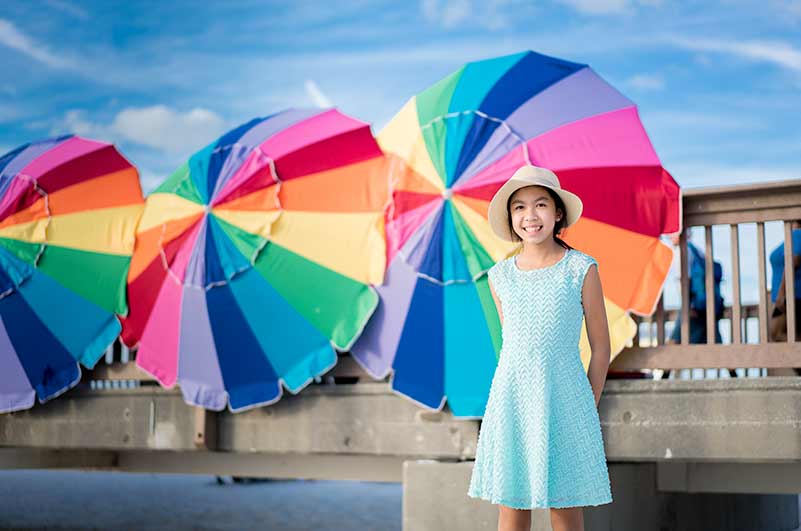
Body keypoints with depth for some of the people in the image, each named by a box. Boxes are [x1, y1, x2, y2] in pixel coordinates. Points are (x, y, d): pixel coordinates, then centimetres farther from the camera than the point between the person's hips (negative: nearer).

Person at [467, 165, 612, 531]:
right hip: (511, 401, 3)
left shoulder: (581, 269, -1)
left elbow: (600, 346, 4)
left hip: (564, 400, -3)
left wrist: (590, 410, 2)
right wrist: (522, 392, 14)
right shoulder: (500, 276, 8)